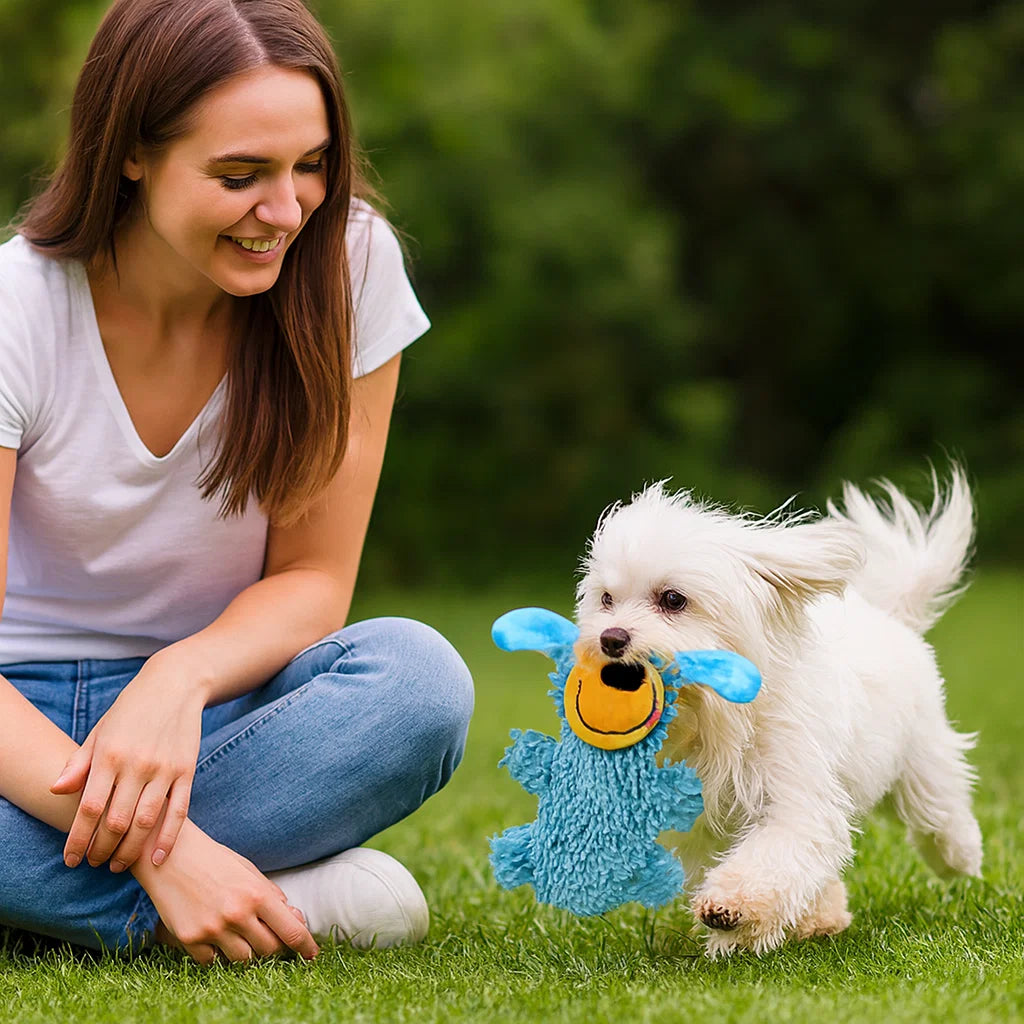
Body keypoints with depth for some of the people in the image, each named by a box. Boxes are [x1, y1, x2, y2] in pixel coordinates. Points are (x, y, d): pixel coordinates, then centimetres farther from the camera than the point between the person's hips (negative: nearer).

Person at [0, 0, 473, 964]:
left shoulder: (348, 263, -11)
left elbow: (313, 577, -5)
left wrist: (182, 678, -29)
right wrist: (164, 850, -36)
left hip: (223, 694, 2)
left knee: (418, 677, -31)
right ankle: (304, 894, -25)